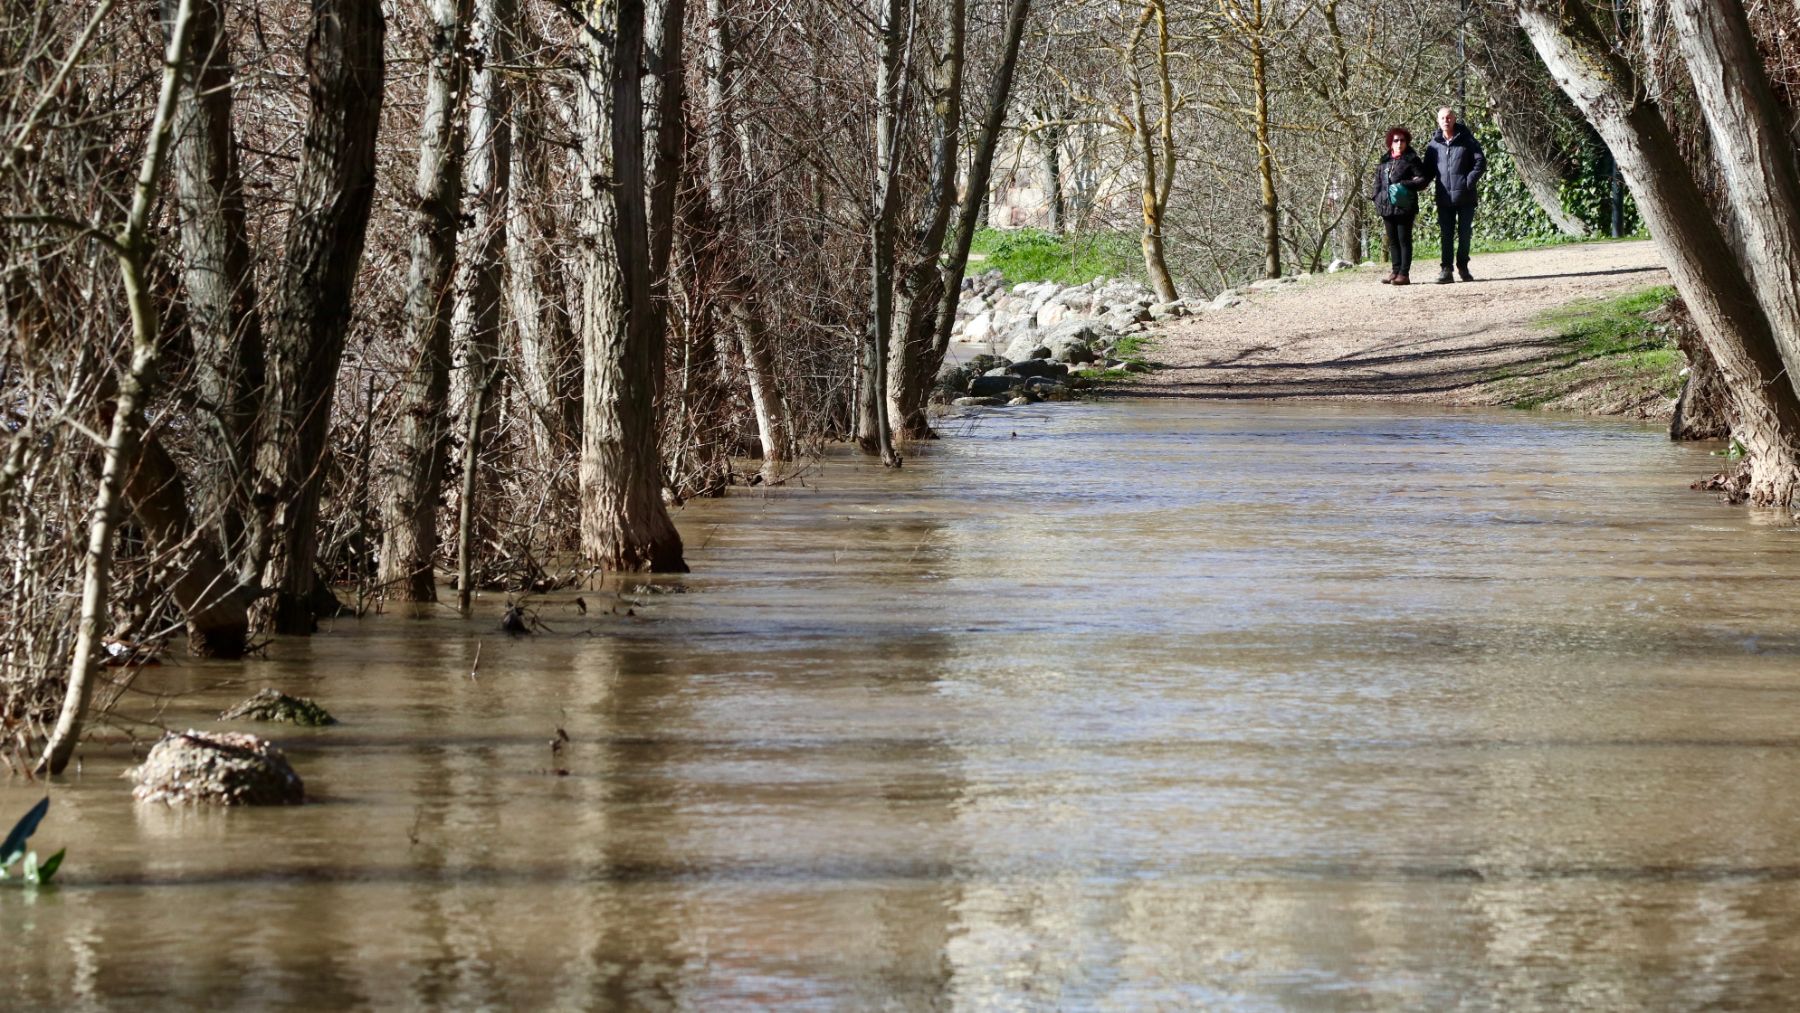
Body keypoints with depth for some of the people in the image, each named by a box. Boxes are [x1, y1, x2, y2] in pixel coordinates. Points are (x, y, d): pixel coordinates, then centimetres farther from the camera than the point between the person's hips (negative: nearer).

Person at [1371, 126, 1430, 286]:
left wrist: (1405, 185, -18)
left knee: (1404, 240, -3)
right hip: (1387, 206, 6)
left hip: (1404, 207, -6)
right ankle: (1396, 271, 17)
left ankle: (1404, 273, -3)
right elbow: (1378, 181, 21)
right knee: (1392, 241, 11)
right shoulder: (1384, 162, 12)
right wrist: (1376, 196, 6)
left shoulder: (1411, 160, -3)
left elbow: (1423, 179, -7)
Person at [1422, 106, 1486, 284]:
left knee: (1464, 234, 5)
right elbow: (1428, 169, 13)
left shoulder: (1467, 141, -1)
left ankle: (1463, 267, 16)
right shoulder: (1434, 144, 6)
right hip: (1444, 198, 1)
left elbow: (1480, 161, -2)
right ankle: (1445, 270, -1)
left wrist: (1470, 181, -11)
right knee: (1445, 235, 0)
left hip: (1465, 196, -1)